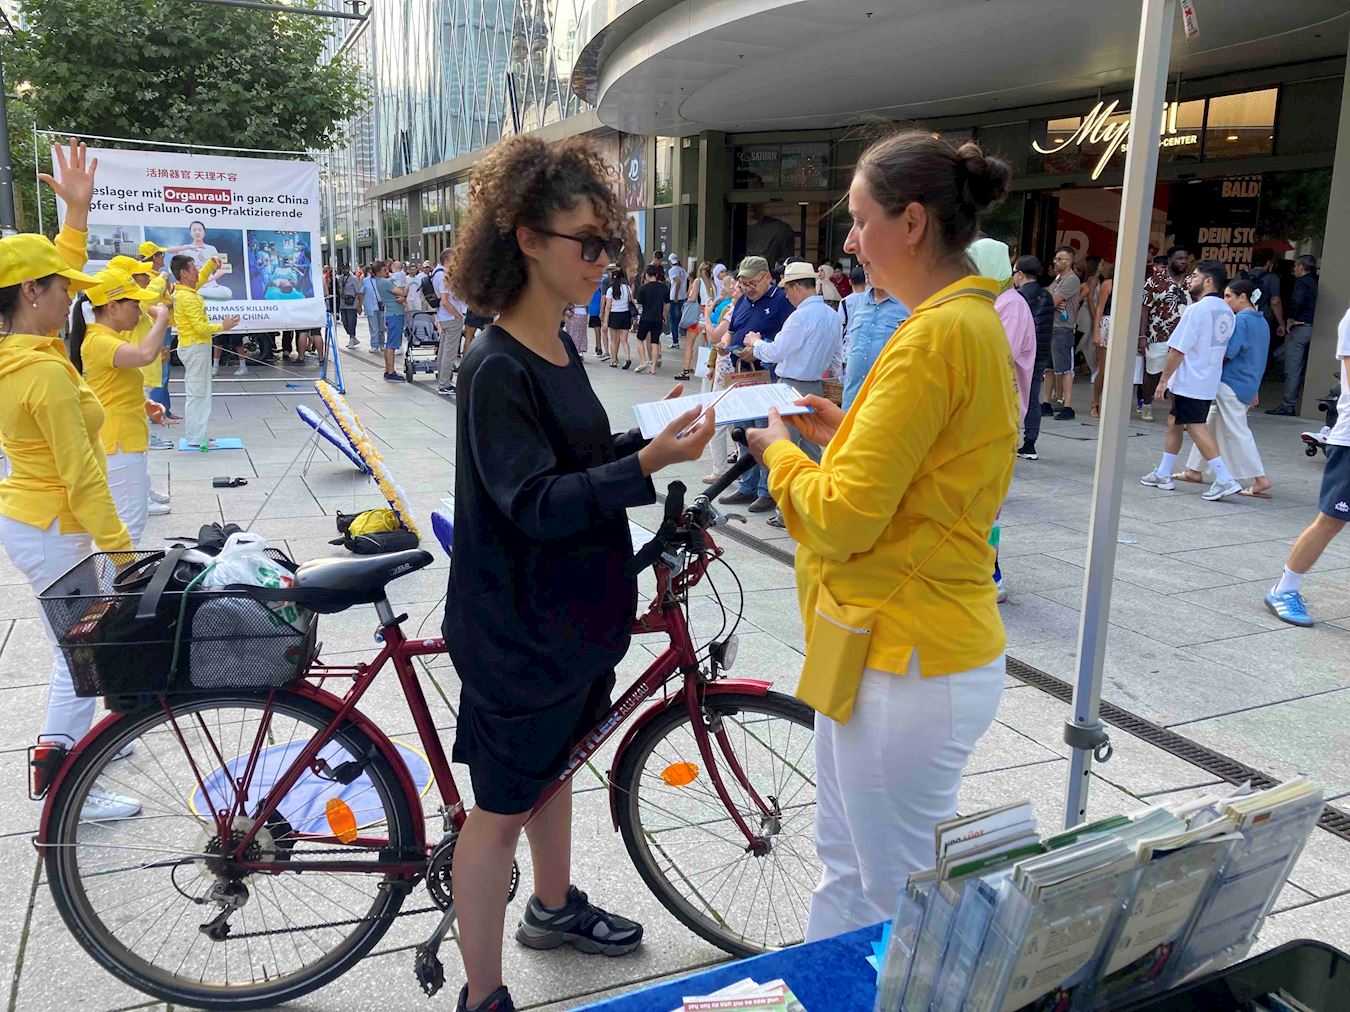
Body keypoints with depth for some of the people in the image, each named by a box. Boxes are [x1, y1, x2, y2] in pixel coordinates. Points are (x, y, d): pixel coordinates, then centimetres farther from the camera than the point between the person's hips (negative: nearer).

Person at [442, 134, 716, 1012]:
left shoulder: (562, 350, 6)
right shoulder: (495, 369, -22)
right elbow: (534, 502, -27)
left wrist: (652, 434, -2)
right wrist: (649, 464, -34)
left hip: (576, 611, 9)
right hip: (517, 628, -9)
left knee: (554, 764, 26)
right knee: (501, 807, 5)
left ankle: (553, 906, 49)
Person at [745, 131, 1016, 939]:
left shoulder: (937, 335, -21)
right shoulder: (974, 321, 11)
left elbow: (844, 518, -23)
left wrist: (780, 452, -6)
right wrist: (844, 436, 8)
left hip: (908, 666, -10)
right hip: (900, 643, 10)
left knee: (905, 902, 9)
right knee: (851, 865, 24)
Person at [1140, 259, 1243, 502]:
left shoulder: (1197, 309, -17)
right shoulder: (1227, 312, 10)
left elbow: (1178, 349, -18)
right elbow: (1223, 349, 17)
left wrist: (1163, 380, -12)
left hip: (1190, 382, -9)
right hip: (1209, 382, 9)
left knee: (1196, 428, -7)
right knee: (1174, 422, 18)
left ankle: (1225, 480, -11)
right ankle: (1163, 474, 24)